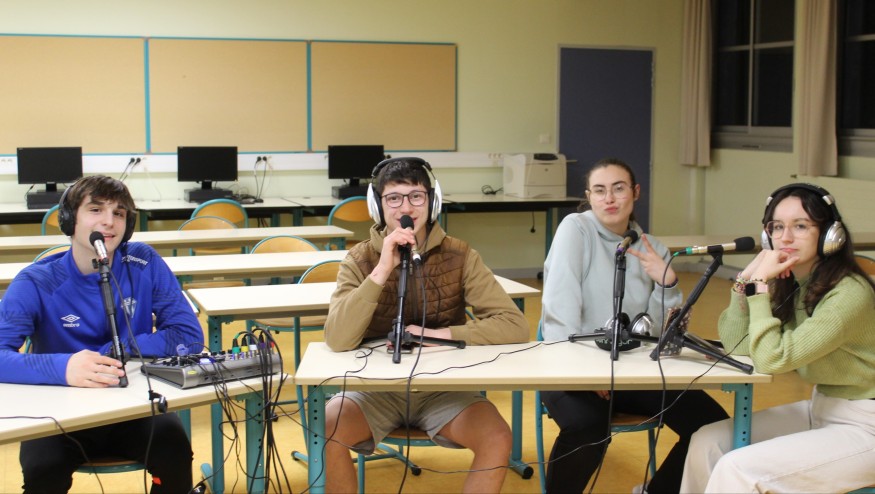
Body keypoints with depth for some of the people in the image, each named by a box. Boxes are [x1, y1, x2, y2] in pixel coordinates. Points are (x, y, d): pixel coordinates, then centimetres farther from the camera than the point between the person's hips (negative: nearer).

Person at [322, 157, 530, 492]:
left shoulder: (459, 256, -6)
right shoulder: (360, 259, -7)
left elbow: (515, 326, -13)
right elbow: (337, 340, -22)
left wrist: (438, 335, -21)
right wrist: (383, 269, -27)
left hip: (442, 385, 0)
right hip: (378, 385, 0)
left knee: (497, 439, -26)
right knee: (324, 431, -27)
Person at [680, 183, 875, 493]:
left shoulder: (849, 293, -23)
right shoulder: (788, 285, 1)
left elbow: (772, 360, -27)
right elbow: (736, 345, -4)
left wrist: (760, 284, -23)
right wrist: (747, 279, -12)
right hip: (820, 409, 8)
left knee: (738, 469, -20)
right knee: (707, 442, 0)